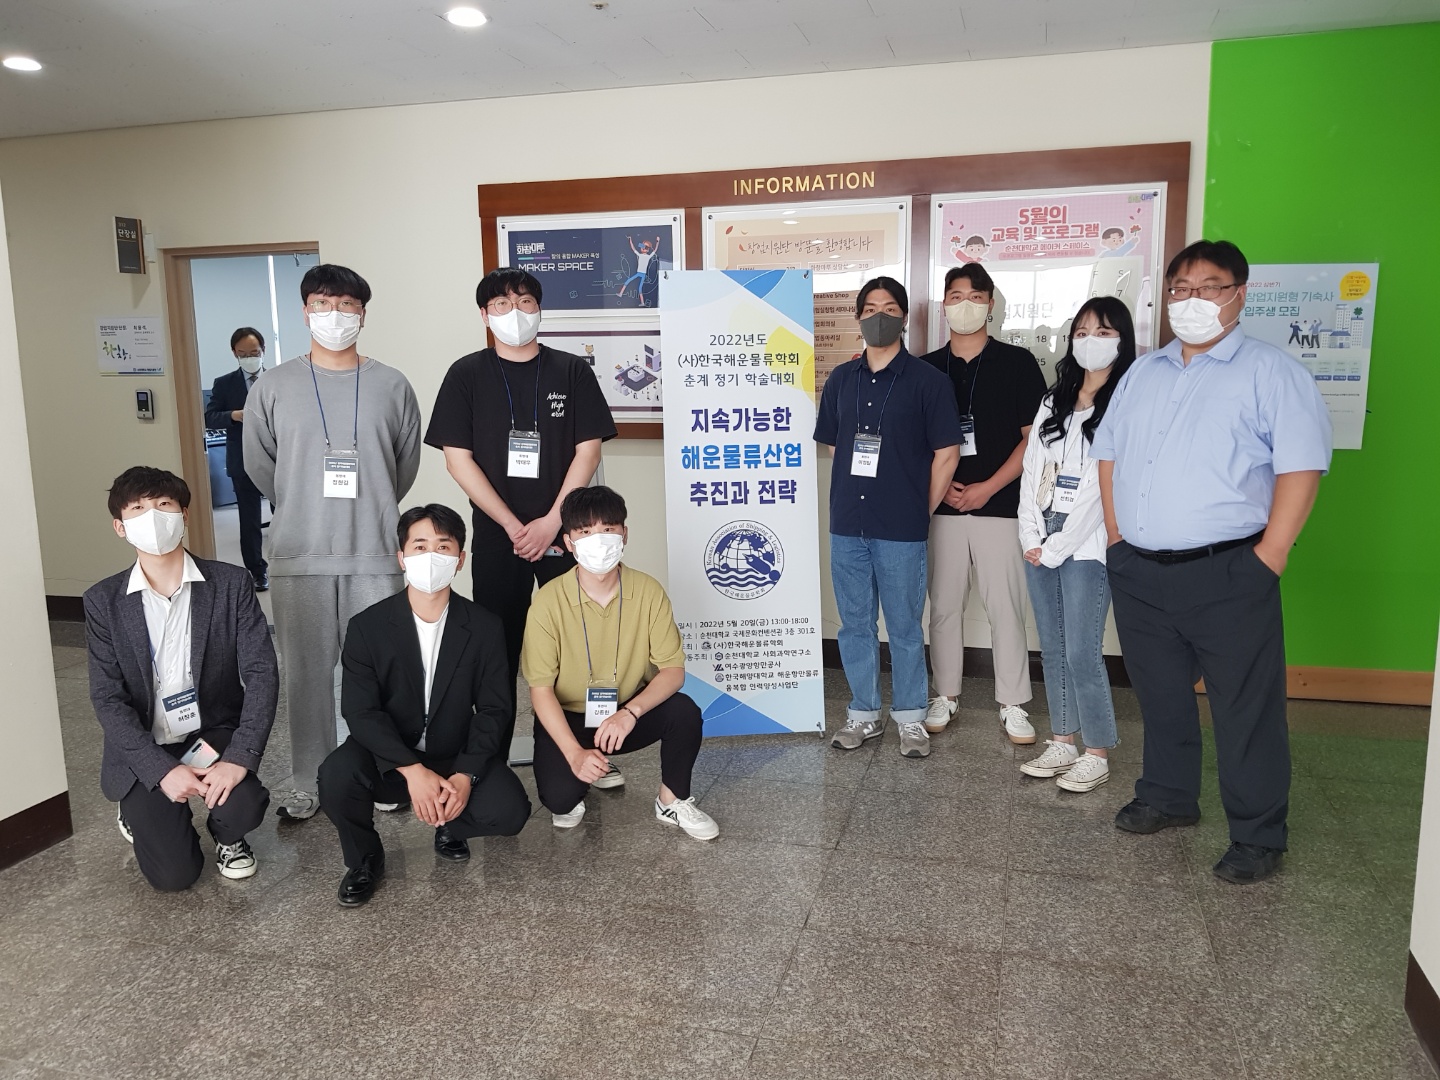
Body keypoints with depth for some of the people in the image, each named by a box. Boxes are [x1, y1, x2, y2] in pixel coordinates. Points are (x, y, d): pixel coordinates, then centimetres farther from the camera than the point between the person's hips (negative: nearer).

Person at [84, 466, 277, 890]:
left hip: (214, 733, 0)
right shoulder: (103, 601, -6)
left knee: (244, 806, -29)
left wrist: (240, 758, -26)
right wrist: (163, 769, -21)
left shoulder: (231, 584, -8)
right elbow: (108, 699, -9)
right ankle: (140, 812, 26)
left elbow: (262, 673, -13)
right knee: (173, 874, -9)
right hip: (144, 748, 0)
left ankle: (227, 836, 10)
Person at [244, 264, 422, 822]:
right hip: (298, 555, 1)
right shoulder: (273, 387, 3)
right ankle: (307, 782, 22)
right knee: (306, 672, 8)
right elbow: (259, 464, 11)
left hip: (375, 553, 0)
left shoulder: (392, 386, 3)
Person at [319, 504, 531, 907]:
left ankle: (450, 825, 13)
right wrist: (412, 771, -27)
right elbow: (360, 711, -14)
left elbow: (492, 709, -5)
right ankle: (364, 858, 1)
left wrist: (465, 775, -20)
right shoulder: (367, 627, -9)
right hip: (389, 758, 0)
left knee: (510, 810, -24)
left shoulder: (484, 628, -5)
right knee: (336, 776, -31)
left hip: (458, 757, 1)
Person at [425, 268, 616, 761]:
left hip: (565, 532, 0)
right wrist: (515, 527, -10)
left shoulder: (572, 370, 4)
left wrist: (550, 522, -11)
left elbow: (588, 449, -1)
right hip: (497, 538, 0)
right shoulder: (467, 375, 3)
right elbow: (458, 459, -3)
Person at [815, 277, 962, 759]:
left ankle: (910, 718, 20)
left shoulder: (926, 380, -3)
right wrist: (855, 492, 10)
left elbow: (947, 452, -3)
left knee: (905, 628, 5)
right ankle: (863, 712, 26)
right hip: (847, 525, 4)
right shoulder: (841, 379, 10)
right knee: (854, 625, 12)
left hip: (901, 530, -4)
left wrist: (922, 511, -1)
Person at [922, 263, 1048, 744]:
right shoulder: (926, 368, 8)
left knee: (1006, 606, 0)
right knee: (943, 605, 8)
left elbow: (1034, 436, -2)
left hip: (1000, 505, -2)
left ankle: (1013, 703, 12)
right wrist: (939, 486, -5)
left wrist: (988, 487, -9)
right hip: (943, 506, 2)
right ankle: (945, 696, 21)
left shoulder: (1017, 363, 2)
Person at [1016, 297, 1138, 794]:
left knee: (1082, 654, -5)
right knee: (1052, 650, 11)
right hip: (1039, 542, 6)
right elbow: (1031, 468, 9)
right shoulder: (1055, 401, 14)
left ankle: (1097, 754, 10)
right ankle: (1063, 744, 22)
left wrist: (1057, 547, -12)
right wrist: (1031, 536, -2)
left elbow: (1104, 487, -12)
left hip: (1085, 546, -6)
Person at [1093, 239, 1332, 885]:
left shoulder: (1272, 373, -4)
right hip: (1138, 575, 6)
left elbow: (1301, 468, -11)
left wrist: (1266, 561, -15)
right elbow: (1109, 454, 18)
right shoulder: (1143, 373, 14)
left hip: (1227, 576, -5)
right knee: (1160, 697, 18)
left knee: (1246, 711, 3)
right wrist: (1117, 537, 9)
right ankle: (1168, 797, 36)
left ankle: (1258, 836, 18)